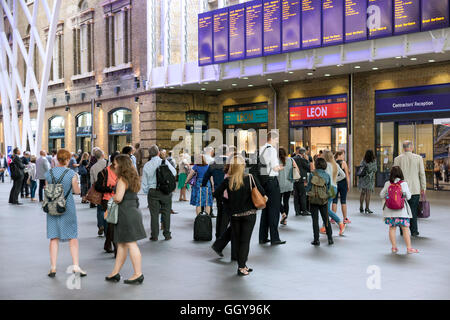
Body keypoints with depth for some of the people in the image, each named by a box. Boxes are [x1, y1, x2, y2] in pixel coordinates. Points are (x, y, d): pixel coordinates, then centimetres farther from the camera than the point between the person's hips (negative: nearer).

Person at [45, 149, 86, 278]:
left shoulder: (49, 173, -1)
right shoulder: (72, 174, -12)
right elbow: (77, 191, -2)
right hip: (68, 207, -3)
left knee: (54, 238, 9)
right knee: (73, 237, 8)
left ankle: (53, 268, 10)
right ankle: (76, 266, 6)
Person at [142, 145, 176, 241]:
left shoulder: (147, 165, -1)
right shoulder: (165, 162, -8)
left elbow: (144, 182, 3)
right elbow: (174, 172, 3)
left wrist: (147, 192, 13)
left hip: (152, 192, 1)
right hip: (165, 191, -1)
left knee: (154, 214, 6)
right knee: (166, 213, 9)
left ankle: (154, 236, 9)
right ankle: (167, 234, 15)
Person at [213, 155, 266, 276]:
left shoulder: (227, 180, -7)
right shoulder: (250, 178, -11)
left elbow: (216, 194, -4)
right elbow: (262, 193, -10)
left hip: (234, 214, 2)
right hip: (249, 214, -2)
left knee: (237, 240, 13)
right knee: (245, 240, 2)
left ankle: (242, 265, 17)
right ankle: (241, 267, -3)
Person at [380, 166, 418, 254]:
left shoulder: (387, 184, 0)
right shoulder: (403, 183, -8)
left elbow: (382, 195, 7)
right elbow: (408, 196, -6)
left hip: (390, 210, 3)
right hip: (401, 210, -2)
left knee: (392, 228, 9)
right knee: (405, 229, 2)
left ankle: (394, 247, 11)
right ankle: (409, 248, 4)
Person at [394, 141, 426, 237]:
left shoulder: (398, 159, -2)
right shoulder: (418, 158, -1)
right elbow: (422, 174, 0)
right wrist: (423, 188, 7)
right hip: (415, 189, 0)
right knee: (413, 210, 5)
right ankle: (414, 231, 6)